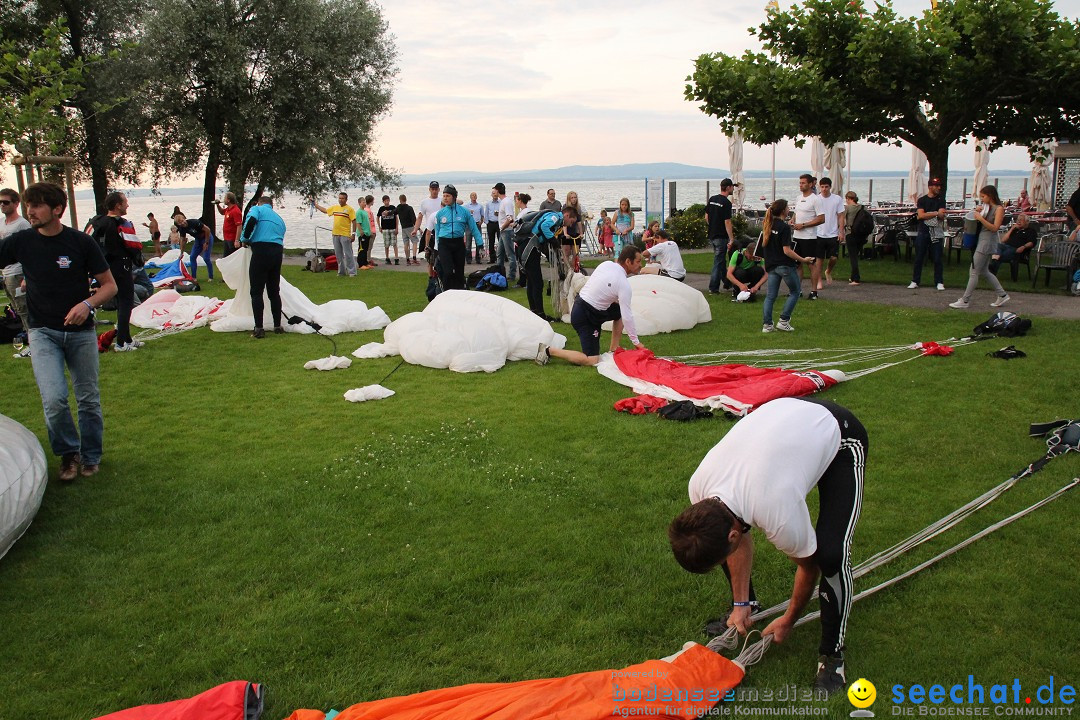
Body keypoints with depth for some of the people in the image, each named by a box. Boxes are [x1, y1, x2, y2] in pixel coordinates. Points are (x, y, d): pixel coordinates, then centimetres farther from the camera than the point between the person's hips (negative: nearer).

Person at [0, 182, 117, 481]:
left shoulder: (82, 242, -7)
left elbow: (109, 285, -3)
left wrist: (88, 304, -19)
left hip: (80, 331, 0)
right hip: (43, 332, 0)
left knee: (88, 400, 8)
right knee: (54, 400, -14)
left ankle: (90, 457, 29)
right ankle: (68, 453, 11)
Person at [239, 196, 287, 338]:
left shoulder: (257, 209, 9)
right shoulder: (279, 218, 28)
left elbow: (251, 220, -13)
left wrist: (245, 239, 1)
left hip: (261, 250, -6)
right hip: (278, 251, 6)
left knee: (257, 292, -1)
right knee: (274, 292, 15)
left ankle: (259, 329, -3)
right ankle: (277, 326, 19)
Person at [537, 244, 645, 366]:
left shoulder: (606, 263, 3)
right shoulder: (624, 285, -18)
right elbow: (627, 318, -15)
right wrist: (636, 342, -5)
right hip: (585, 317, -10)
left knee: (619, 312, 20)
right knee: (592, 360, -11)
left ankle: (614, 350, 22)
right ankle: (549, 351, -7)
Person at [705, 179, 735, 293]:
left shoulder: (712, 199, 6)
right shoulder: (726, 203, -17)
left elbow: (706, 216, 12)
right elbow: (727, 222, -19)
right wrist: (732, 239, -17)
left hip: (711, 235, 8)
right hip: (721, 236, -8)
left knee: (721, 260, 18)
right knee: (718, 261, -2)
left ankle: (727, 283, 28)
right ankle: (713, 287, -1)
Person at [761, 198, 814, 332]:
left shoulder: (767, 225, 5)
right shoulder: (784, 227, -16)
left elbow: (764, 244, 14)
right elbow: (787, 251, -18)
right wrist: (803, 260, -12)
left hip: (771, 265, 7)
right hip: (785, 266, -7)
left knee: (770, 295, 10)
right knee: (795, 291, 11)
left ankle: (767, 324, 5)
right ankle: (784, 321, 5)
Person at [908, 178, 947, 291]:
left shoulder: (941, 199, 7)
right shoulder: (921, 200, 6)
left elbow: (942, 215, -5)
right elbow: (921, 215, -9)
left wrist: (926, 215, -10)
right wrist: (935, 213, -11)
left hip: (936, 233, 0)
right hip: (923, 232, 0)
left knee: (937, 259, 0)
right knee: (918, 258, 3)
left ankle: (939, 282, 5)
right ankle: (915, 281, 9)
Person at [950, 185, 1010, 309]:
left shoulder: (999, 209, -10)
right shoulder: (986, 207, 13)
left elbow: (994, 228, -18)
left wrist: (980, 218, -22)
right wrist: (977, 211, 3)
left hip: (987, 242, -9)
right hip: (982, 240, 9)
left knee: (973, 272, -6)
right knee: (984, 272, 15)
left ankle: (965, 301, -2)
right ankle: (1002, 295, 24)